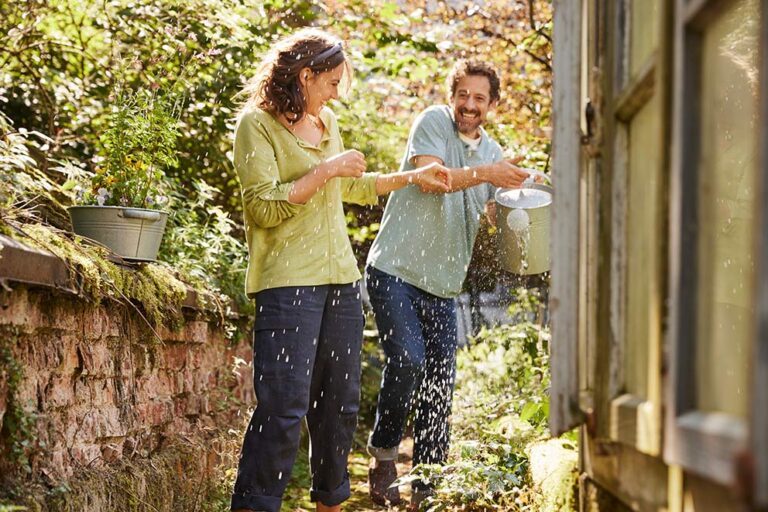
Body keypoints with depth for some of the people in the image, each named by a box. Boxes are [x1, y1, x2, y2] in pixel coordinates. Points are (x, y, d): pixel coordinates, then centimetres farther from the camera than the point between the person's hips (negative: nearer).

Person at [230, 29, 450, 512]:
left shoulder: (326, 122, 16)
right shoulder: (257, 124, -6)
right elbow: (266, 207, -16)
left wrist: (412, 177, 35)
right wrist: (328, 169, -15)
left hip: (341, 277, 8)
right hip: (288, 281, -8)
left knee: (340, 402, 12)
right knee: (284, 407, -13)